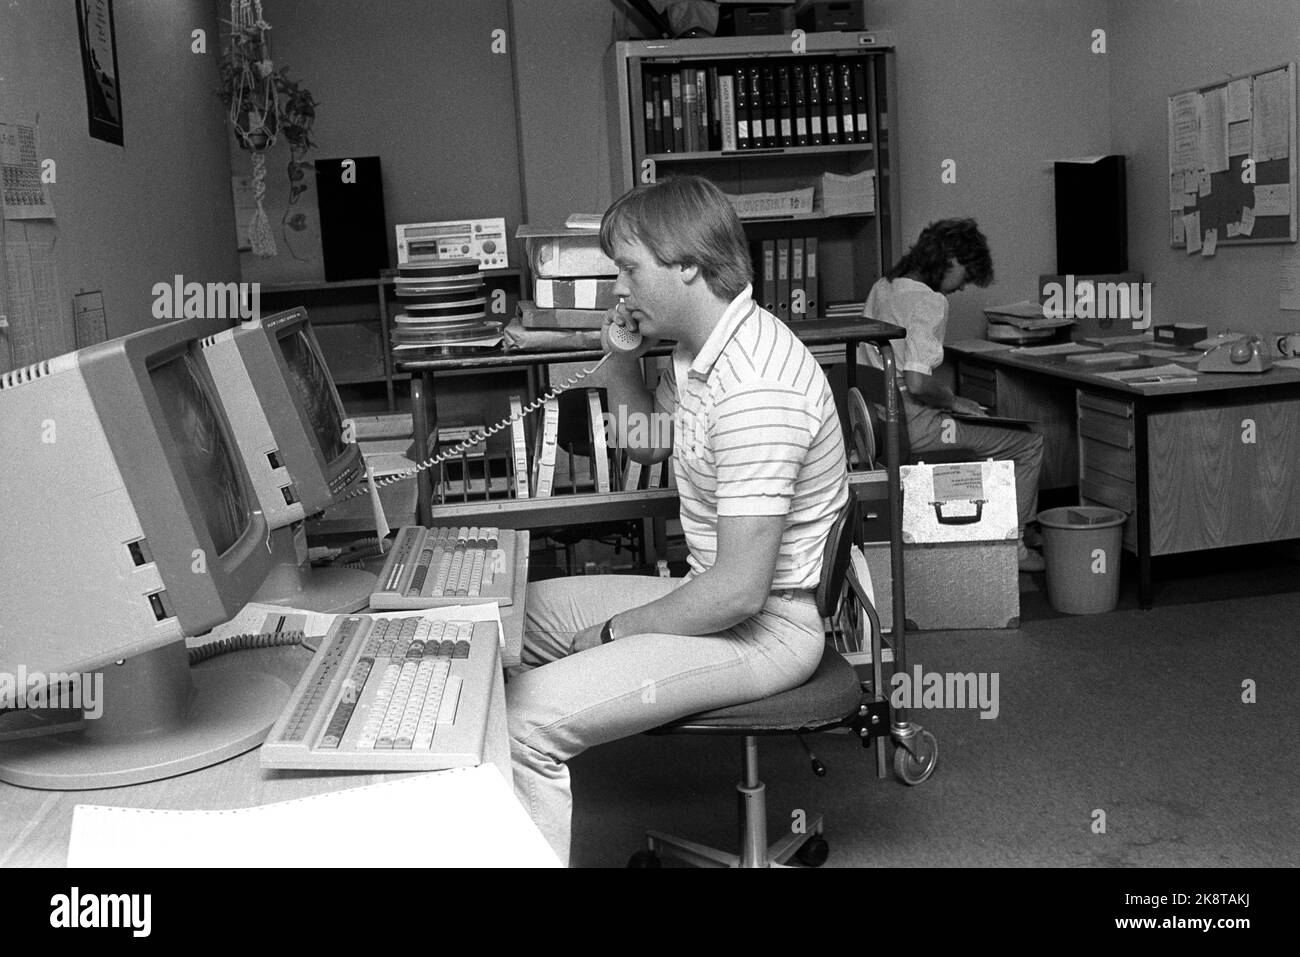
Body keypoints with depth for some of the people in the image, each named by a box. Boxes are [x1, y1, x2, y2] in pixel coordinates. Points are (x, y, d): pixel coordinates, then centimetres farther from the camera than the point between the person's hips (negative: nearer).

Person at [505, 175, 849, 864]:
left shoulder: (755, 389, -27)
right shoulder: (699, 352, 6)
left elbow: (738, 590, -29)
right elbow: (643, 443, 26)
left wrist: (616, 632, -14)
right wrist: (622, 353, 7)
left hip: (765, 628, -11)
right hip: (717, 592, 11)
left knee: (523, 722, -23)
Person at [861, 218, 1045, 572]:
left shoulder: (882, 287, 10)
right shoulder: (929, 302, -17)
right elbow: (917, 383, -27)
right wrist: (954, 402, -6)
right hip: (913, 427, -10)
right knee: (1029, 443, 3)